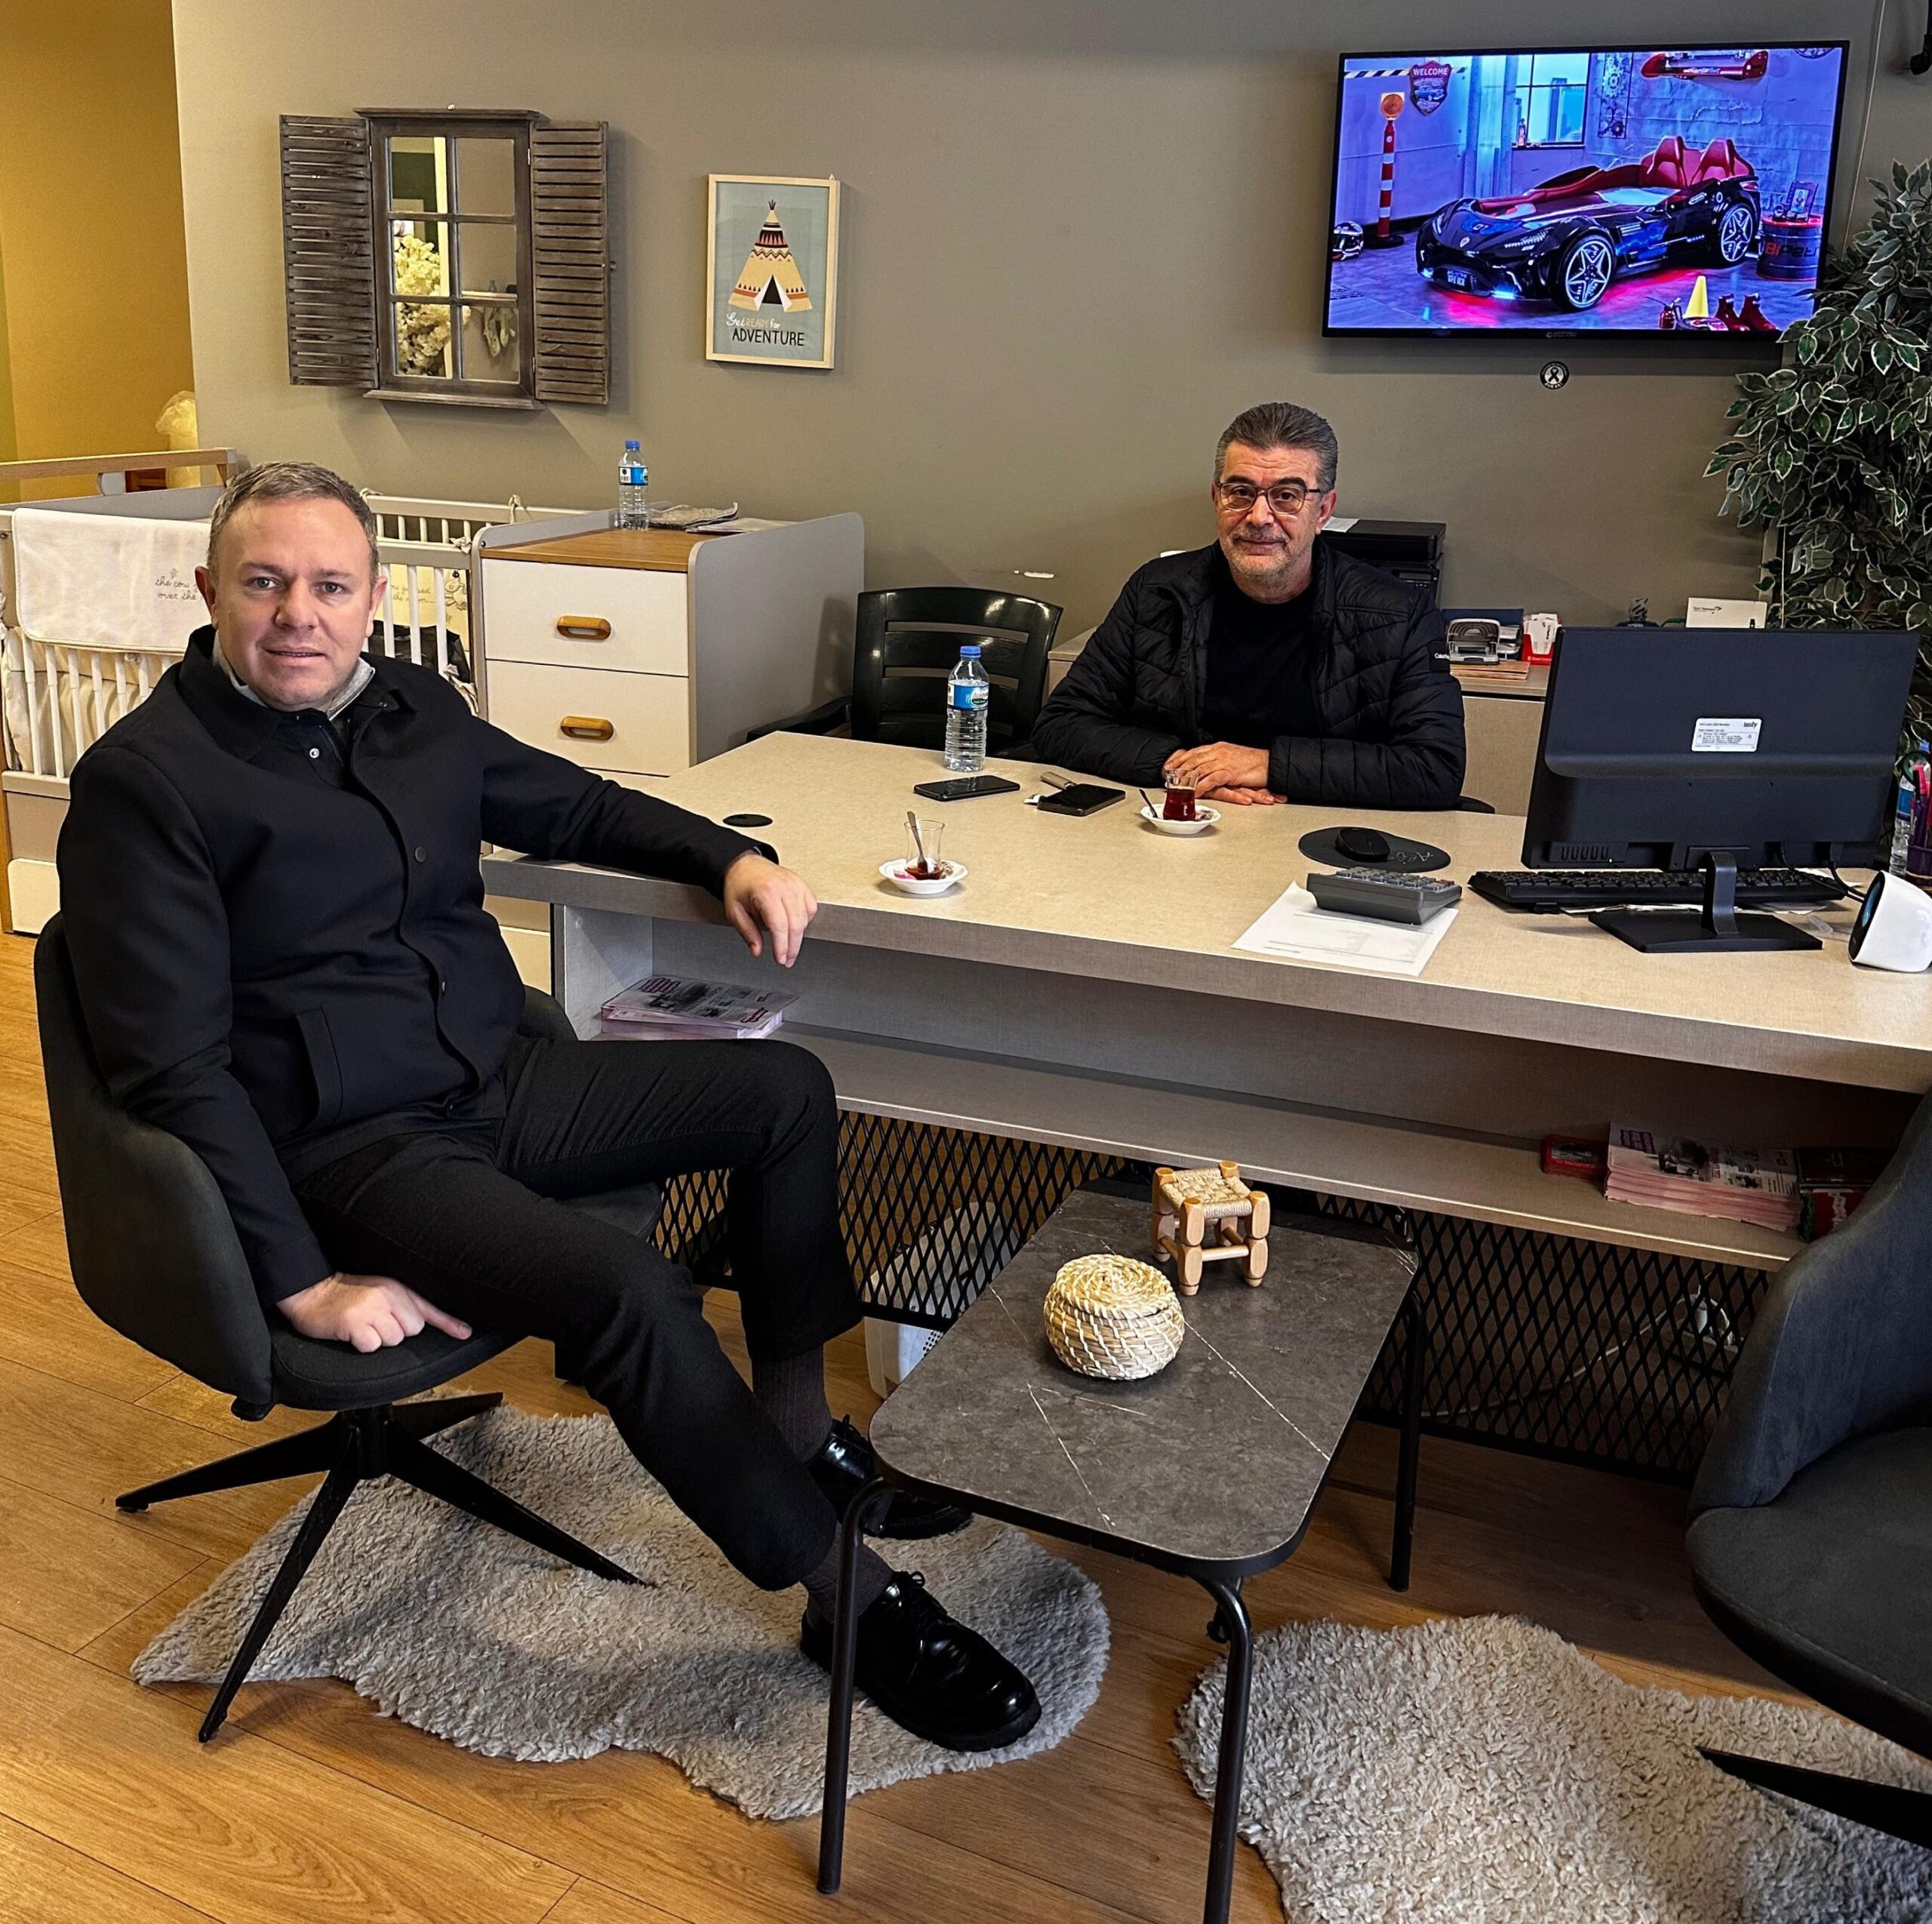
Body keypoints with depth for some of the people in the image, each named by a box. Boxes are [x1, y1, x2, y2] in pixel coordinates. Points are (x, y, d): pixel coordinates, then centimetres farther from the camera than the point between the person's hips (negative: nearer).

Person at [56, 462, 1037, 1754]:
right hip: (352, 1150, -8)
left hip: (499, 1086, 8)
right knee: (632, 1290, -29)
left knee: (785, 1090, 2)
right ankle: (854, 1600, -12)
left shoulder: (413, 708, 8)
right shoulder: (144, 782, -13)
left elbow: (571, 805, 23)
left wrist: (733, 859, 7)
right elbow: (176, 1069, -17)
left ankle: (796, 1427, 9)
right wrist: (304, 1283, -22)